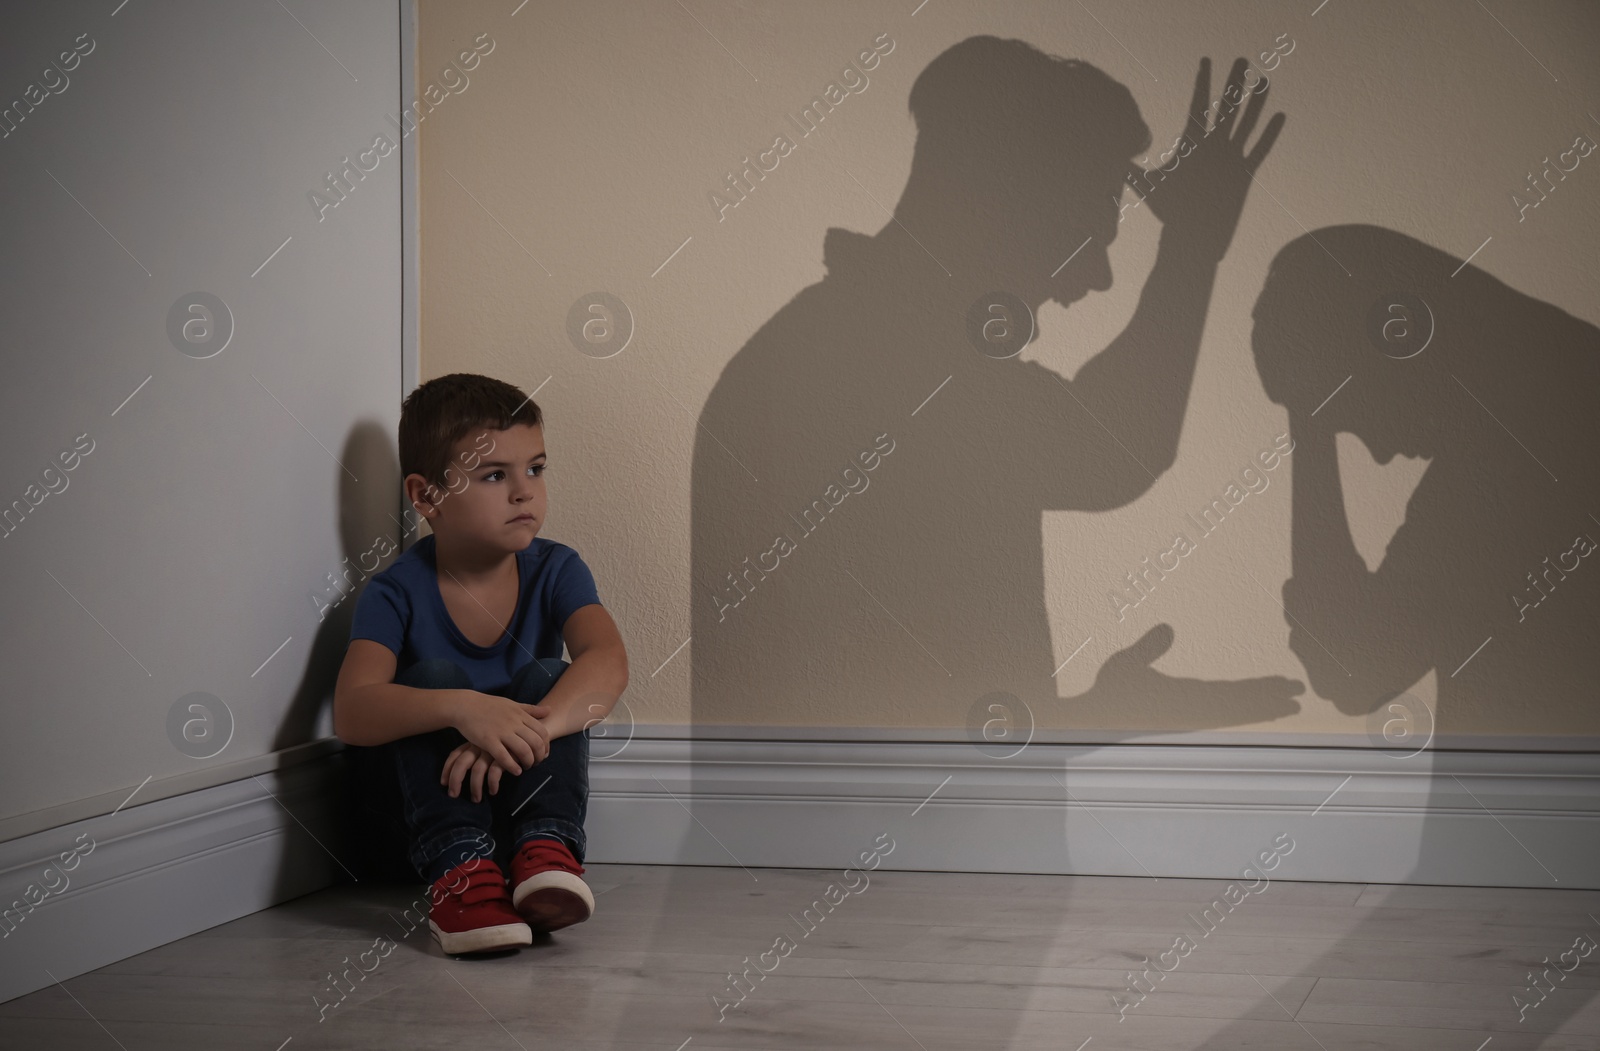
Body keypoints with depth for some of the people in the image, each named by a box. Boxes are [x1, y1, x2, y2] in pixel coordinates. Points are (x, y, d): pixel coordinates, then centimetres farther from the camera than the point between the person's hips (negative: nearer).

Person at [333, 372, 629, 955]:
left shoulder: (555, 571, -8)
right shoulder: (396, 593, -15)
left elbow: (608, 663, -28)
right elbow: (351, 713, -32)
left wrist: (527, 730, -48)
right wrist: (463, 710, -51)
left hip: (520, 788, 2)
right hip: (422, 794, -2)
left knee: (546, 676, -24)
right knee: (433, 677, -28)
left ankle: (545, 848, -40)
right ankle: (457, 869, -44)